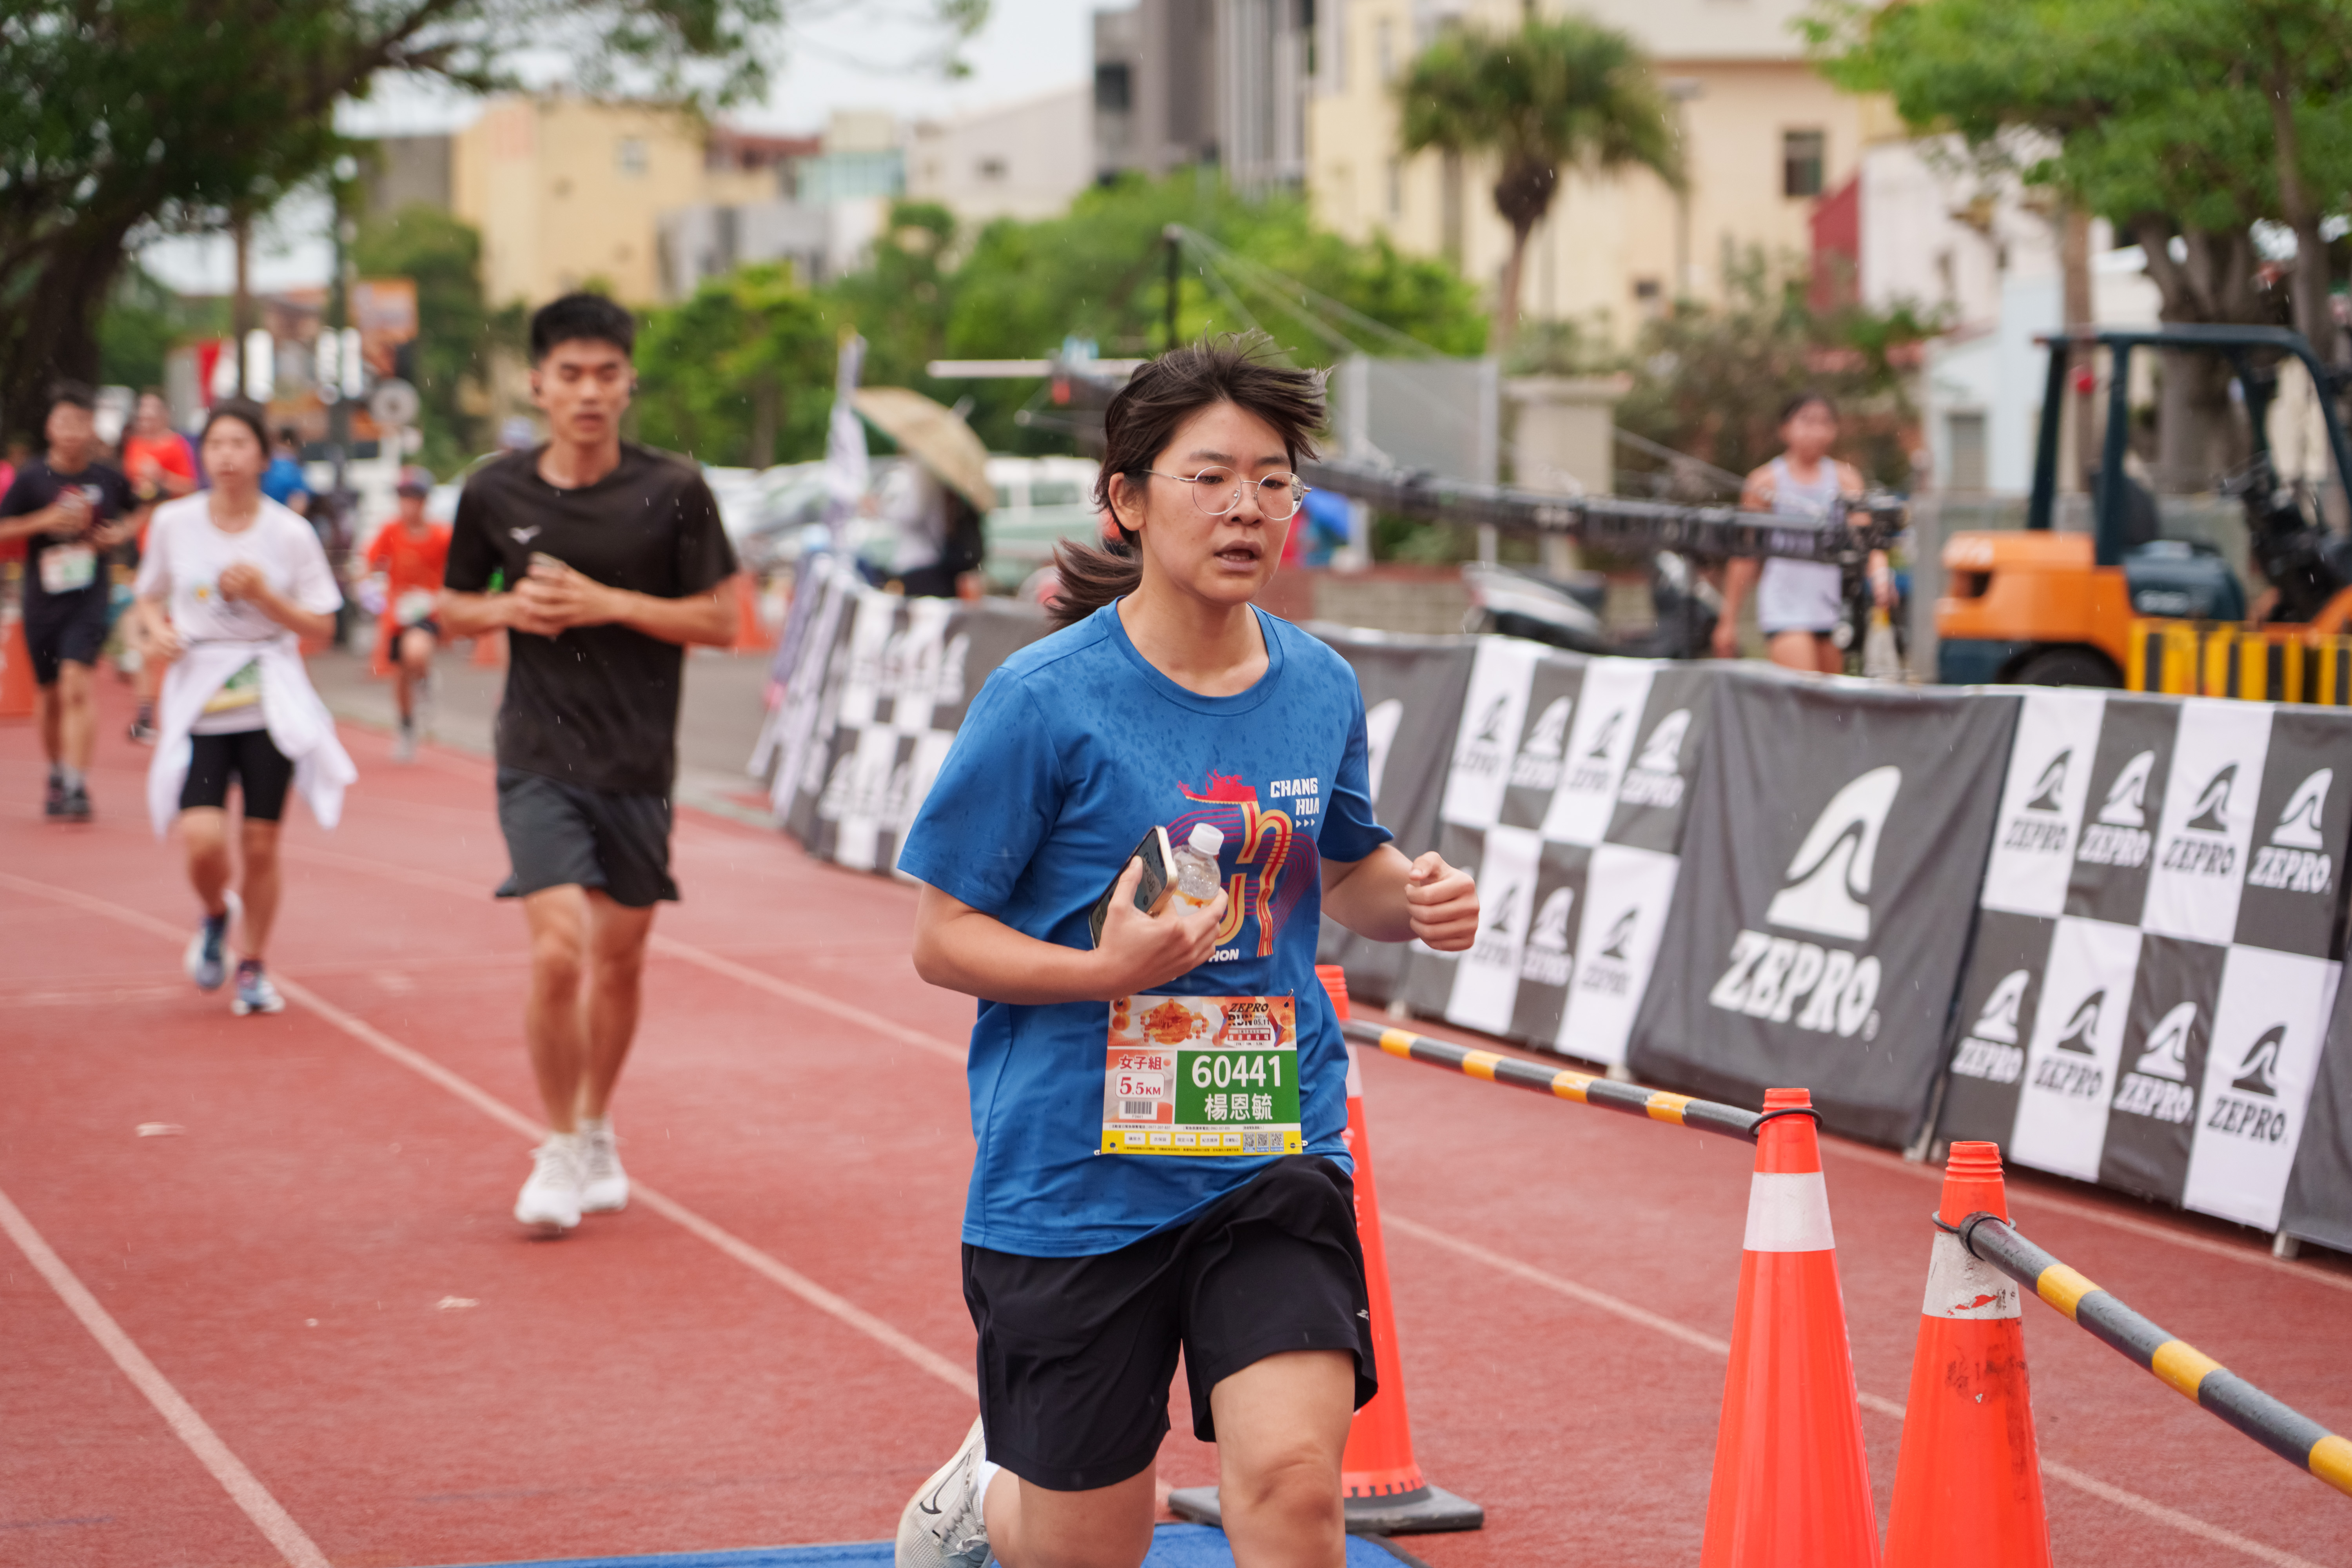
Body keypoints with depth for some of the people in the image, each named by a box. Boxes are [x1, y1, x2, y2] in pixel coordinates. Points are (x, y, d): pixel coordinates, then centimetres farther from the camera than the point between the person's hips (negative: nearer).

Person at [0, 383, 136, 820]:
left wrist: (122, 533, 0)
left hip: (89, 597, -1)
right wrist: (43, 521, -14)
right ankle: (57, 777, 33)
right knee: (51, 696, 11)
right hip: (42, 599, 1)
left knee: (75, 683, -18)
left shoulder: (110, 479, 0)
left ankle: (76, 786, -19)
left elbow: (136, 513, 20)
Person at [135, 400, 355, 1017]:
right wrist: (157, 628, -6)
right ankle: (216, 915, 20)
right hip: (197, 701, 0)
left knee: (260, 843, 1)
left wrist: (262, 594, -14)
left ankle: (253, 966, 23)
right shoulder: (173, 523, 1)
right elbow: (150, 596, 16)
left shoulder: (290, 533, -3)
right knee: (202, 839, -15)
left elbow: (321, 626, 1)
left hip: (271, 704, 0)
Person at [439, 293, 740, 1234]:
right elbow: (452, 606, 13)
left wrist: (607, 603, -15)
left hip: (639, 764, 1)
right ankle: (559, 1149, 2)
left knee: (620, 956, 10)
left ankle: (599, 1135, 32)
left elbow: (720, 622, -3)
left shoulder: (673, 492, -5)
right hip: (539, 759, -1)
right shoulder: (495, 494, 0)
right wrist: (508, 609, -9)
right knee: (557, 951, -15)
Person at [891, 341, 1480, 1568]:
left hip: (1275, 1158, 3)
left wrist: (1415, 897, -1)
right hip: (1075, 1175, -3)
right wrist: (1105, 970, -25)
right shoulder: (1045, 699, -11)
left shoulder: (1320, 688, 3)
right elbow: (941, 938, -8)